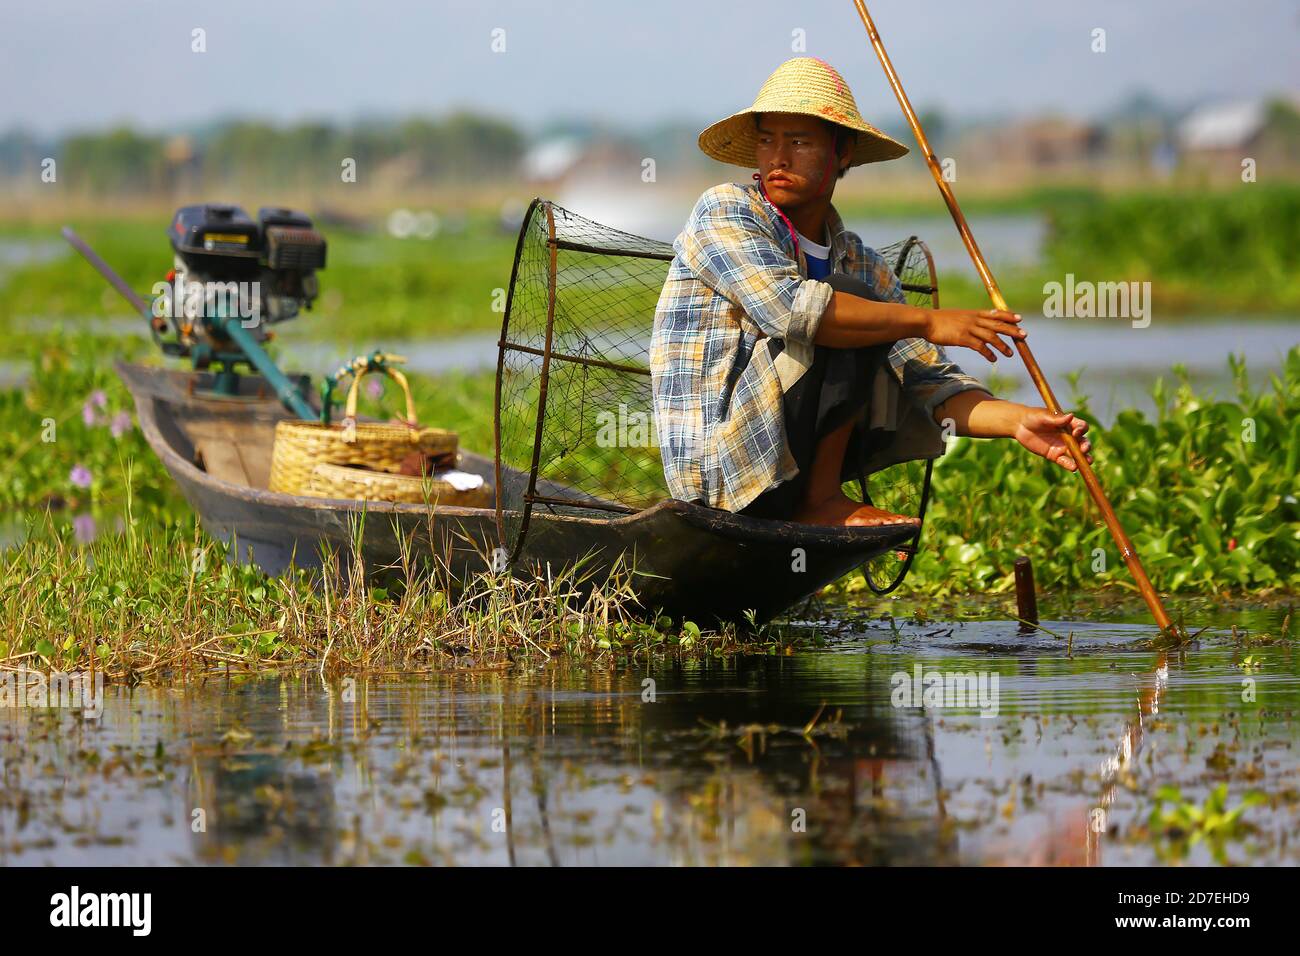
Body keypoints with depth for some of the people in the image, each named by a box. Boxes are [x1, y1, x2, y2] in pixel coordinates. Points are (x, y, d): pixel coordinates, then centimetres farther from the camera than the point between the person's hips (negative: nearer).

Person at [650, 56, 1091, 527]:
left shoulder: (865, 266, 13)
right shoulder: (723, 211, -5)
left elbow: (930, 379, 5)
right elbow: (786, 305, -24)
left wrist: (1018, 421, -14)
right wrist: (925, 322, -20)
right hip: (714, 469, -7)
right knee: (849, 304, -17)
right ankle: (820, 502, -13)